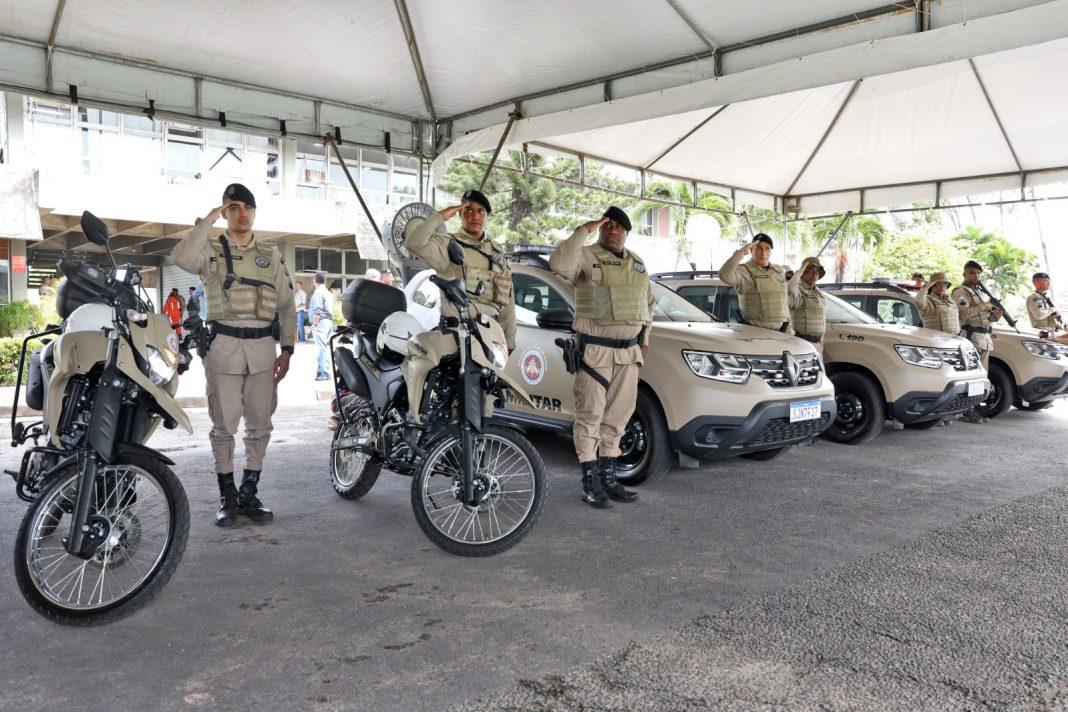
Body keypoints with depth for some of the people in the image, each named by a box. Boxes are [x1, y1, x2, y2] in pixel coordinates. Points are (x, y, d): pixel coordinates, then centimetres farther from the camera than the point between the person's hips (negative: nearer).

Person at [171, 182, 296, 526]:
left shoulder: (271, 256, 15)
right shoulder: (210, 250, 7)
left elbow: (286, 305, 13)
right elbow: (181, 257, -17)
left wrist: (287, 349, 5)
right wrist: (208, 221, -12)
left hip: (263, 347, 2)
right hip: (223, 345, -2)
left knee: (260, 425, 5)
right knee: (224, 425, 1)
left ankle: (250, 492, 16)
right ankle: (227, 495, 12)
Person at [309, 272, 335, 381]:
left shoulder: (318, 293, -10)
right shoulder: (328, 293, 17)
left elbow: (317, 312, -17)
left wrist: (313, 325, -15)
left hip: (321, 322, -9)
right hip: (329, 322, 9)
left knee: (322, 347, -9)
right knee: (325, 347, 12)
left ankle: (324, 373, -9)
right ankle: (320, 369, 19)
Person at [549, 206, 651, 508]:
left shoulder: (638, 264, 16)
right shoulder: (587, 257, -4)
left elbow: (648, 302, 26)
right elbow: (559, 264, -27)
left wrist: (644, 339, 20)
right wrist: (584, 231, -23)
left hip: (629, 351, 6)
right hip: (594, 350, -6)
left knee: (618, 415, 10)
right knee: (590, 414, -3)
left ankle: (608, 477, 21)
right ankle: (590, 481, 5)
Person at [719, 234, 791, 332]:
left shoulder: (779, 271, 17)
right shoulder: (745, 271, -5)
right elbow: (724, 275, -28)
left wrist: (788, 331, 20)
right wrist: (740, 252, -27)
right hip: (754, 331, -6)